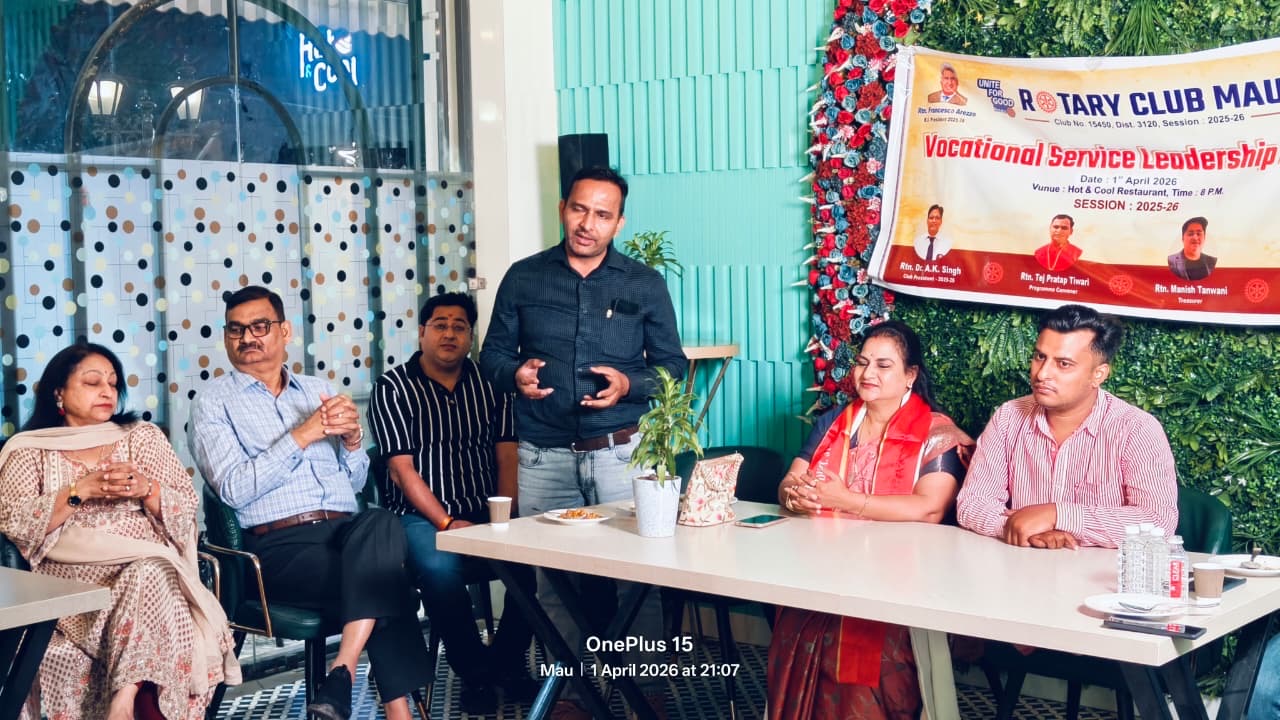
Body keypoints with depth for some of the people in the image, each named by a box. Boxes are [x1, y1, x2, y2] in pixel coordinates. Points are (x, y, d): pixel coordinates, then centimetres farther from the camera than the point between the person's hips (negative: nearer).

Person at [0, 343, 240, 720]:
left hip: (146, 567, 1)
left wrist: (146, 490, -11)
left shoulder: (143, 437, 15)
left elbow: (187, 507, 9)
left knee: (148, 577, -35)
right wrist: (80, 491, -13)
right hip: (68, 579, 0)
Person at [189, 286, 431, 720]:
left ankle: (341, 677, -34)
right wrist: (301, 436, -12)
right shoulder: (214, 402, 8)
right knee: (385, 587, -29)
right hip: (279, 546, -4)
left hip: (349, 534, 4)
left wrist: (352, 439, 0)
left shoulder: (318, 390, 22)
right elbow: (234, 489, -8)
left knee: (380, 523, -33)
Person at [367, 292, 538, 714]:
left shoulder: (489, 383, 11)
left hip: (486, 515, 3)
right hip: (421, 517, -3)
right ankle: (474, 673, -11)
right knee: (439, 568, -35)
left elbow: (506, 456, 7)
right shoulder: (393, 389, 0)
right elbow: (402, 469, -7)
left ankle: (507, 661, -2)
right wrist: (447, 524, -17)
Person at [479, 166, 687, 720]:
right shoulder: (524, 278, 7)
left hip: (621, 452, -1)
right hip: (545, 457, 1)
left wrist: (631, 385, -12)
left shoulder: (645, 285, 5)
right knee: (552, 580, 5)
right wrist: (514, 375, -12)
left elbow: (673, 364, 7)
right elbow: (493, 353, 11)